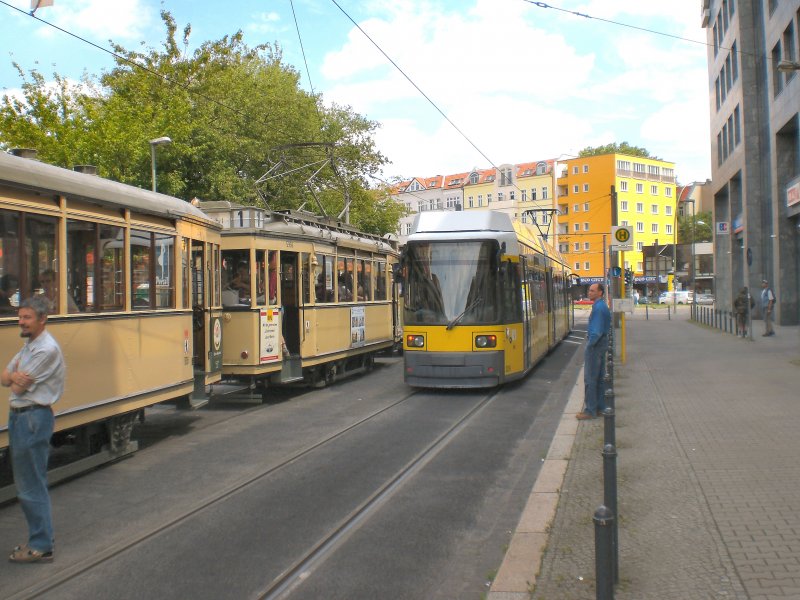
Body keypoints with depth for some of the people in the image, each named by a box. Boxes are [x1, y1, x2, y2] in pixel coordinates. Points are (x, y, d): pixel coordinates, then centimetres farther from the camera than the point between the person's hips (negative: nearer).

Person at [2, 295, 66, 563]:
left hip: (34, 418, -10)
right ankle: (37, 539, 25)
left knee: (32, 485, -4)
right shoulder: (28, 346, 14)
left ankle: (42, 546, 5)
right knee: (26, 483, 15)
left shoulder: (47, 349, -18)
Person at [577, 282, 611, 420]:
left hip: (595, 344, -11)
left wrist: (590, 344, -15)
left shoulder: (598, 308, -20)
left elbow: (597, 331, -23)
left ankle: (590, 410, -3)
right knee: (600, 377, 16)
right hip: (602, 343, 11)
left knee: (590, 378, -6)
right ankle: (600, 405, 23)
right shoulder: (604, 306, 13)